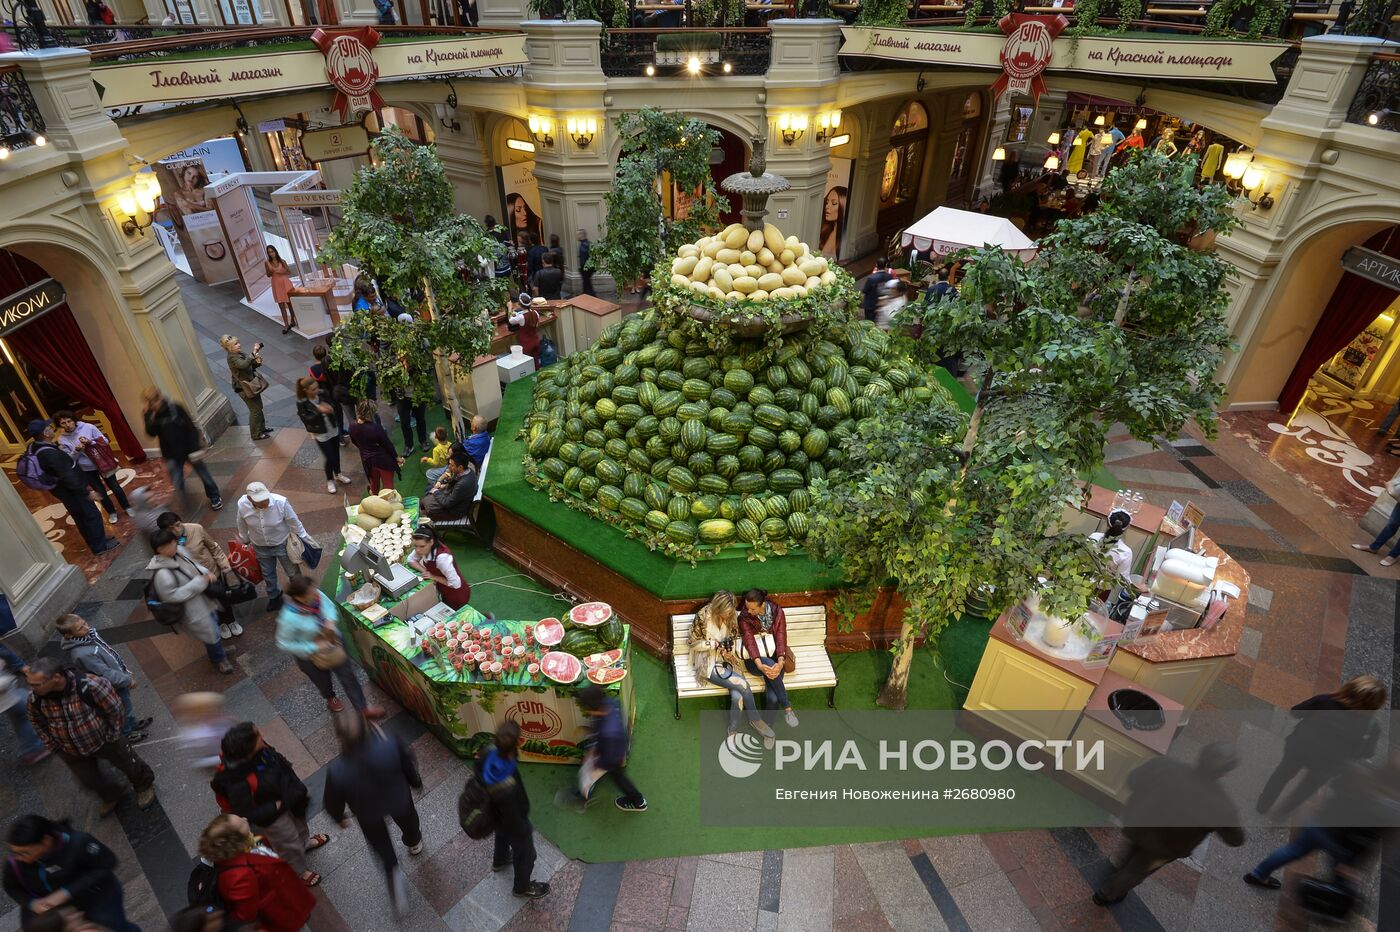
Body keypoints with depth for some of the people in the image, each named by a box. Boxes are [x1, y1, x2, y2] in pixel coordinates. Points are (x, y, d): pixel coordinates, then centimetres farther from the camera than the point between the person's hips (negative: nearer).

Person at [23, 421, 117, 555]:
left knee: (80, 516, 23)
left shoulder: (33, 448, -3)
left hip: (60, 489, 10)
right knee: (92, 515, 5)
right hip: (70, 490, -10)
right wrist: (86, 493, -24)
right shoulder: (49, 453, -34)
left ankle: (95, 542, 37)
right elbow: (67, 477, -30)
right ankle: (100, 545, 17)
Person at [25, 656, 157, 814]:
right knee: (89, 779, 24)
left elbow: (116, 709, -21)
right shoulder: (35, 697, -23)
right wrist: (52, 745, 3)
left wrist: (112, 735, -13)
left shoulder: (89, 685, -37)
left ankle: (145, 786, 50)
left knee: (129, 765, 19)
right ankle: (111, 797, 55)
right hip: (71, 752, 4)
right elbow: (36, 721, 2)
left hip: (103, 741, -4)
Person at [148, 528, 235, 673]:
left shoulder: (179, 551, -10)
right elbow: (172, 596, -29)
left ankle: (217, 651, 57)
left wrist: (207, 572, -10)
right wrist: (200, 582, -29)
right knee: (210, 634, 13)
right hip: (193, 612, -8)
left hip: (202, 601, 8)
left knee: (213, 623, 29)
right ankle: (219, 658, 42)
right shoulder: (162, 573, -33)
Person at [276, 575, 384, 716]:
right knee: (323, 681, 27)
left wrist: (331, 620, -24)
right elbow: (284, 645, -26)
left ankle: (364, 709, 34)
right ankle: (330, 699, 63)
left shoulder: (317, 596, -26)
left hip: (332, 645, 3)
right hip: (310, 656, -3)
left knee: (348, 675, 15)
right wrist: (314, 647, -28)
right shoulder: (289, 618, -39)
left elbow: (330, 606, -3)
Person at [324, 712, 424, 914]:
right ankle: (414, 844, 66)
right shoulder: (391, 743, -40)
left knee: (381, 844, 34)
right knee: (407, 819, 37)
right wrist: (416, 782, 6)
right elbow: (408, 762, -17)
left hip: (368, 814, -1)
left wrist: (339, 817, 8)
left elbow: (333, 802, -17)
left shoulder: (336, 771, -39)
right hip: (399, 799, 1)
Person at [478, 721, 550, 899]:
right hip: (511, 823, -6)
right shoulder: (507, 788, -49)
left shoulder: (488, 753, -31)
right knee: (525, 854, 25)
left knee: (502, 835, 39)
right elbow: (514, 821, -29)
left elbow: (478, 776, -6)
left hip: (496, 813, 6)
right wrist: (526, 832, -10)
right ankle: (522, 886, 53)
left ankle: (499, 860, 69)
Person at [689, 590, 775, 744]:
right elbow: (694, 643, -7)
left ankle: (733, 732, -2)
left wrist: (729, 652, -10)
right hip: (708, 663, -4)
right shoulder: (703, 616, -16)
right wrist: (713, 644, -21)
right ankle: (755, 719, -3)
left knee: (737, 696, -24)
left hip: (727, 661, 4)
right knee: (742, 683, -25)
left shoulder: (733, 616, -2)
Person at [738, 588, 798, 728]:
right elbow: (749, 641, -21)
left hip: (774, 657, 1)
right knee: (770, 664, -37)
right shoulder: (744, 617, -10)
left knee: (773, 698, -26)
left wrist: (780, 662, -32)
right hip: (755, 660, -1)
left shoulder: (777, 612, -7)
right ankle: (787, 707, -24)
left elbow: (781, 637, -14)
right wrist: (760, 665, -38)